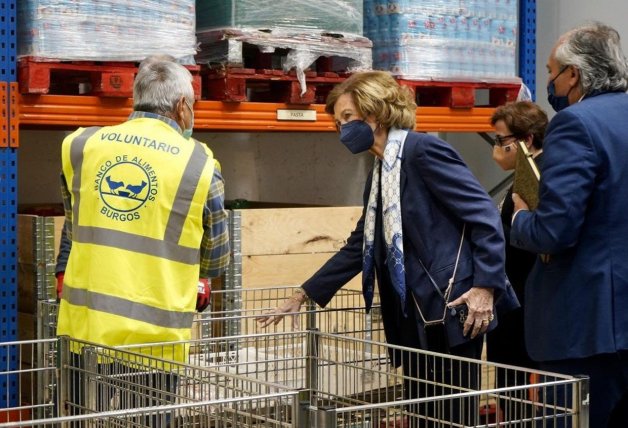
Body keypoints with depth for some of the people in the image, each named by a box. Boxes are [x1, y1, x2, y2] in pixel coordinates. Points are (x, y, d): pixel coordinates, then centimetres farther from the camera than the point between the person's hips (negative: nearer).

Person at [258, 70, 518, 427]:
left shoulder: (423, 151, -10)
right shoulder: (380, 172, 18)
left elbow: (485, 216, -14)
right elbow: (360, 247, 24)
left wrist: (485, 287, -22)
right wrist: (303, 296, 23)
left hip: (454, 311, -9)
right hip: (414, 320, 9)